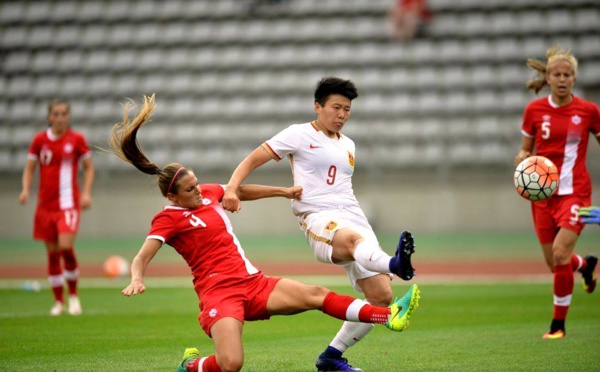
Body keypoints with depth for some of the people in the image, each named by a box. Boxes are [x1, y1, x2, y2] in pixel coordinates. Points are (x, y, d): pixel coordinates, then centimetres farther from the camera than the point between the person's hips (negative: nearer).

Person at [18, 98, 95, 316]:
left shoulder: (77, 140, -2)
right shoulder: (39, 140, 3)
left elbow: (89, 168, 6)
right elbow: (29, 168, 9)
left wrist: (86, 193, -6)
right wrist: (25, 190, -8)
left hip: (69, 203, -3)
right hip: (46, 205, 3)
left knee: (65, 246, -20)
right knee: (52, 253, 6)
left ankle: (73, 294, 0)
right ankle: (58, 301, 18)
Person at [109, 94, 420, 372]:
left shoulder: (207, 193, 12)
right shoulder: (168, 219, -8)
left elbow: (241, 191, 31)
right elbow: (141, 258, -19)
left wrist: (283, 191, 32)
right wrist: (136, 279, -40)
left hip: (252, 282, 7)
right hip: (219, 292, -7)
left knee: (315, 295, -8)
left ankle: (390, 317, -15)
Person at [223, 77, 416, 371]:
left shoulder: (348, 145, 24)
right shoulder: (299, 135, 5)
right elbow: (253, 159, 0)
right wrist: (232, 188, -16)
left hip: (352, 217, 7)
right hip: (318, 217, -7)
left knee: (381, 295, -7)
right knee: (356, 239, -42)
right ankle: (395, 265, -78)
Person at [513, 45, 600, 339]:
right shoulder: (534, 110, 1)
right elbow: (525, 151, 11)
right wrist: (522, 160, -11)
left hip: (575, 191, -3)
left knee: (560, 254, -19)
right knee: (554, 262, 8)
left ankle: (558, 324, -4)